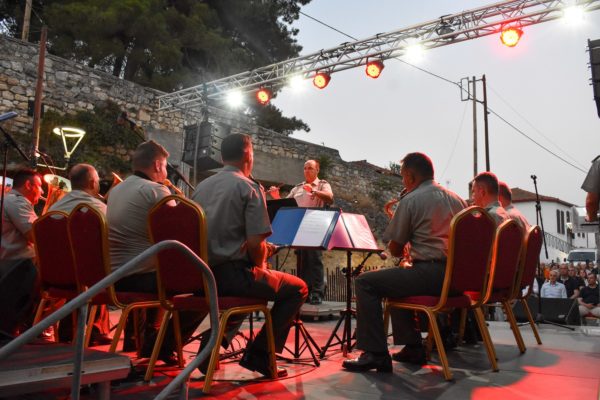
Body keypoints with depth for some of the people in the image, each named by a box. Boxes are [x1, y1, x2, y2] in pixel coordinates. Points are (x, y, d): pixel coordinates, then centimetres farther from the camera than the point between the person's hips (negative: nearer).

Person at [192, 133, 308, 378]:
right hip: (230, 273, -7)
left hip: (200, 274, 8)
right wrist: (260, 265, 4)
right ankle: (259, 354, 6)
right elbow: (255, 243, -18)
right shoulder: (249, 187, -9)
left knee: (252, 281, 35)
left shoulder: (202, 186, 11)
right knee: (297, 289, 10)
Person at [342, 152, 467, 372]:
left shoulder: (411, 200, -6)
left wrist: (405, 247, 21)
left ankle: (375, 354, -4)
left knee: (365, 282, -1)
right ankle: (412, 347, 29)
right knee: (397, 280, 31)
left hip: (430, 275, -9)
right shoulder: (456, 199, 16)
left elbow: (395, 250, -3)